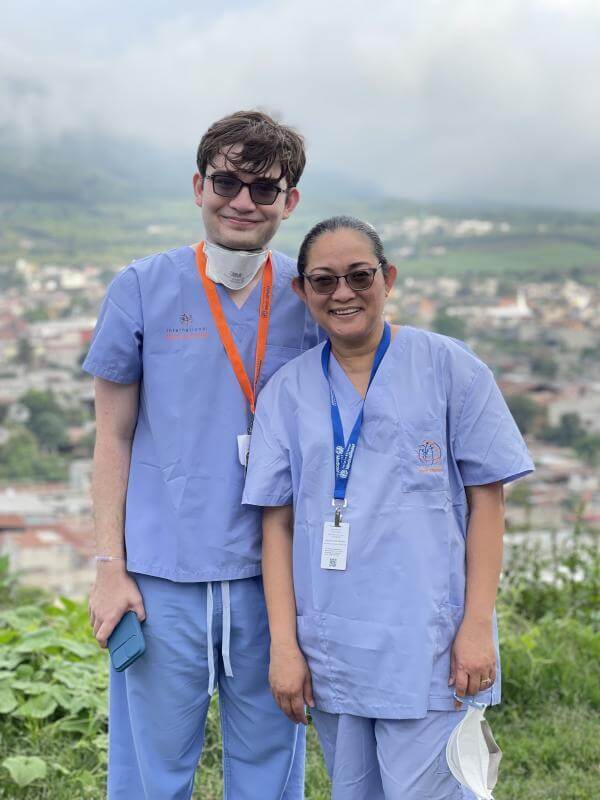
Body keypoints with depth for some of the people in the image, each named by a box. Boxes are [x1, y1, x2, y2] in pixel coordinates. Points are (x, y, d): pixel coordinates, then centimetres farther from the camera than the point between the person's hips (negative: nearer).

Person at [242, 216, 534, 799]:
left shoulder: (447, 366, 0)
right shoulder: (287, 391, 7)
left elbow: (485, 498, 0)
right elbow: (278, 522, 5)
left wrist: (478, 624, -6)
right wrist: (283, 645, 0)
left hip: (427, 650, -3)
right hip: (330, 654, 3)